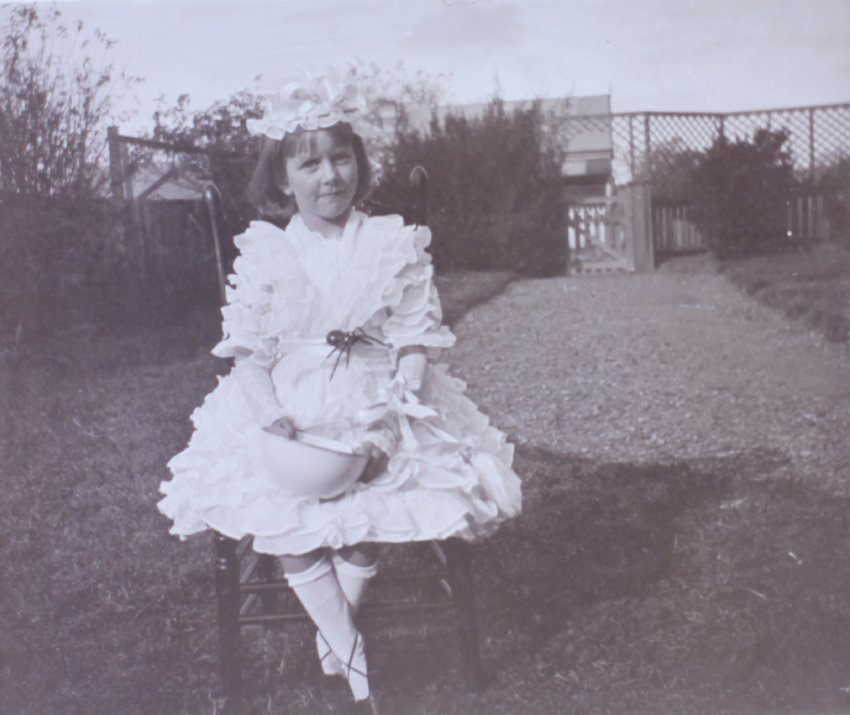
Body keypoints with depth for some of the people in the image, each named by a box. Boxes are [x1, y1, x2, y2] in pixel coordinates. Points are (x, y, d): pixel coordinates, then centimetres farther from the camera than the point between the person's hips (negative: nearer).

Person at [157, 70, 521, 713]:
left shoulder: (396, 246, 0)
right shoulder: (264, 255, 1)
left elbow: (416, 344, -3)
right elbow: (250, 354, 0)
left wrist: (389, 418, -18)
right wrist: (273, 420, -18)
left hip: (375, 407, -1)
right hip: (290, 412, 1)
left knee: (368, 512, -24)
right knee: (282, 512, -21)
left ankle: (332, 631, -1)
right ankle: (354, 659, -13)